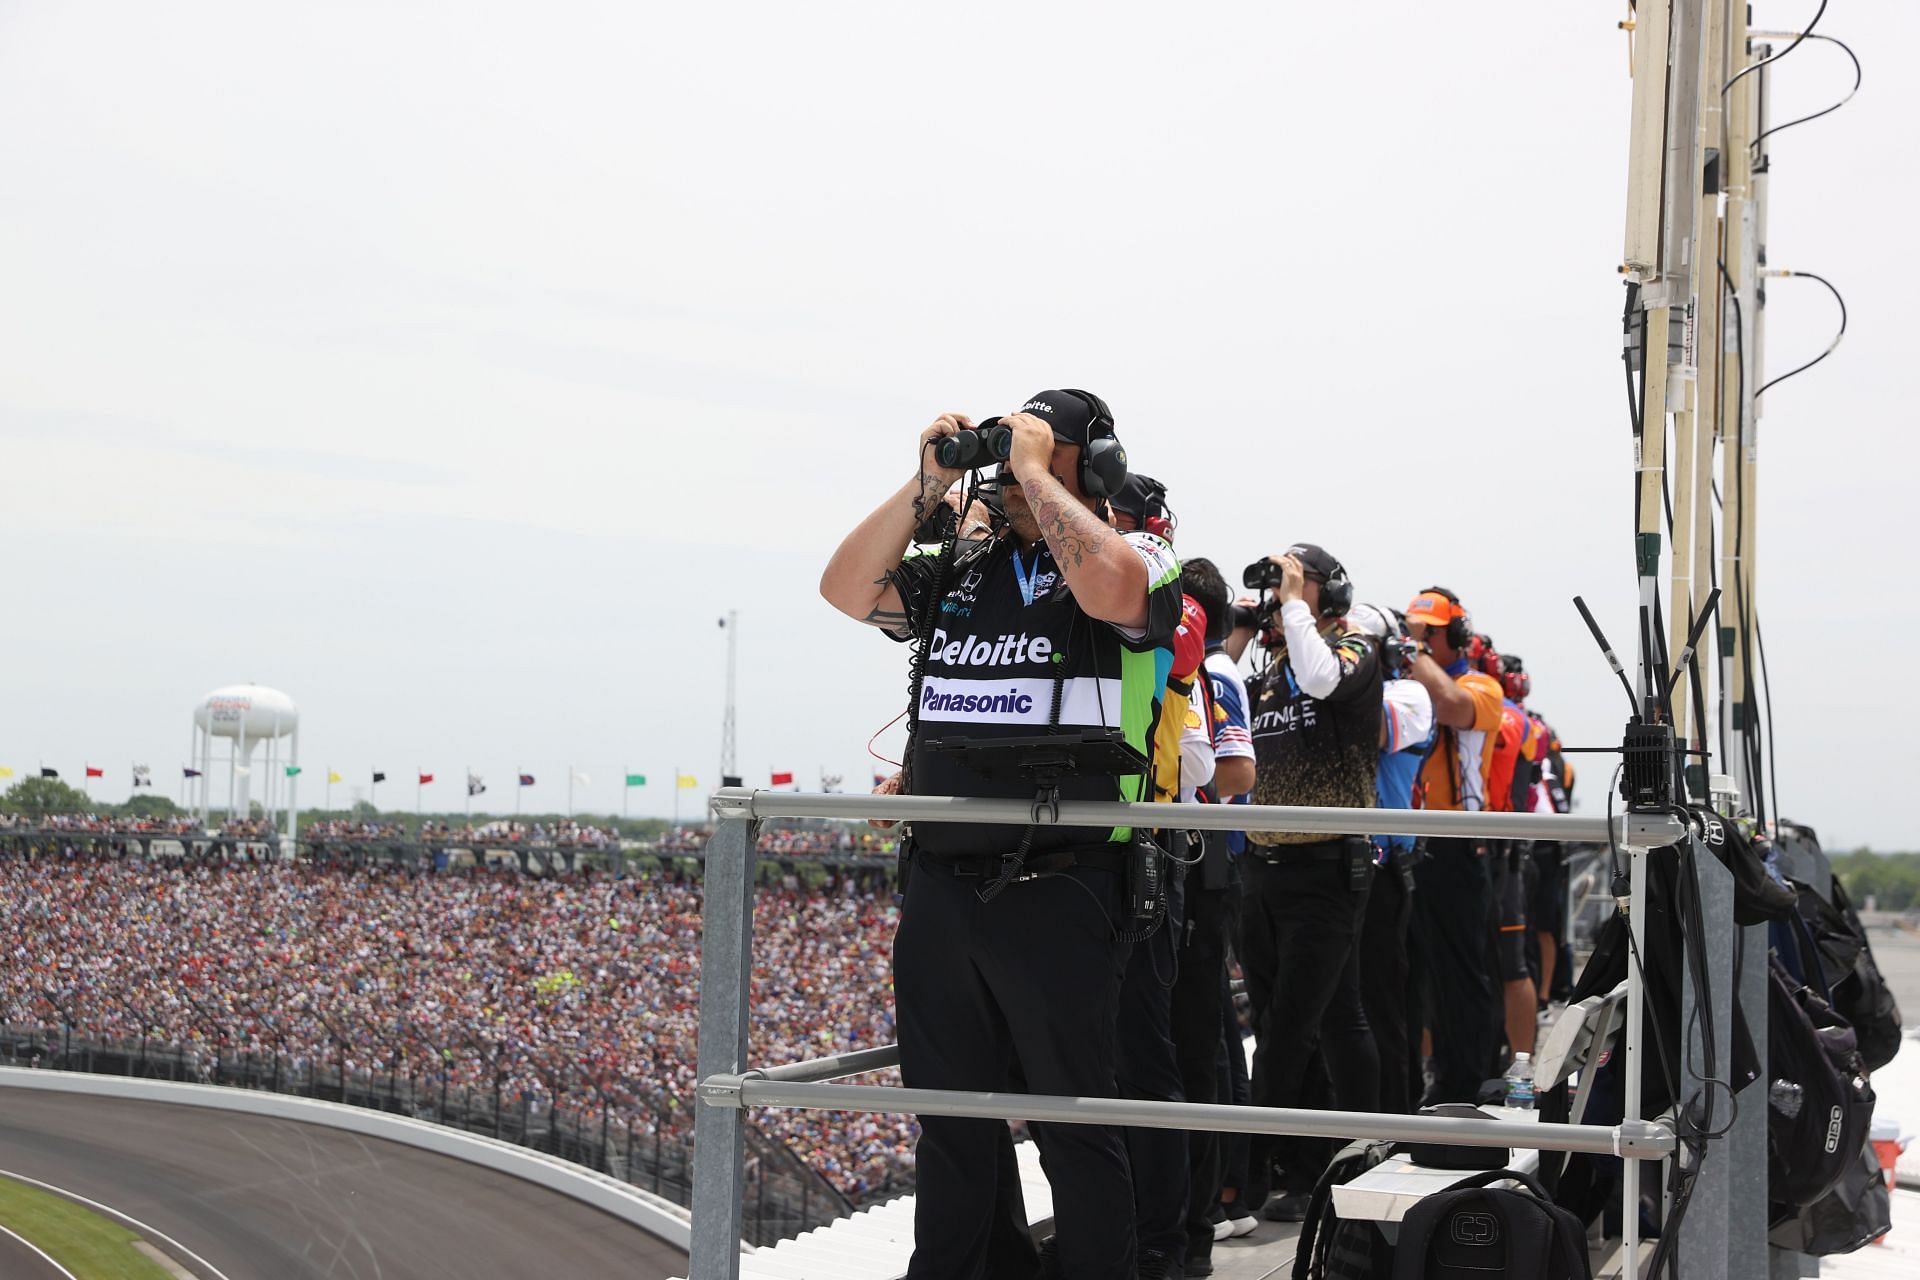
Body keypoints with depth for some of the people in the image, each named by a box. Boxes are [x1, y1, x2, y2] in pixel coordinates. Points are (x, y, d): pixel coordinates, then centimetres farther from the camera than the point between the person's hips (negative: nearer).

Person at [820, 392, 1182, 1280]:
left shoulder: (1136, 557, -2)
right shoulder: (960, 574, 15)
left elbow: (1111, 588, -25)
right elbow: (847, 589, 9)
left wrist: (1033, 470, -14)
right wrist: (928, 483, 3)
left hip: (1056, 897, -6)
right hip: (939, 892, 6)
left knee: (1076, 1121, 3)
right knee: (950, 1117, 16)